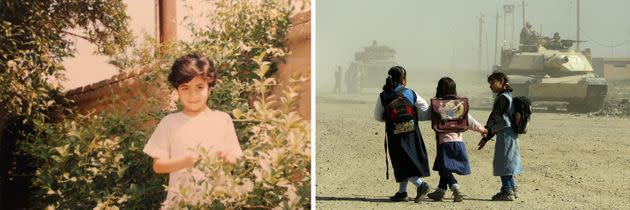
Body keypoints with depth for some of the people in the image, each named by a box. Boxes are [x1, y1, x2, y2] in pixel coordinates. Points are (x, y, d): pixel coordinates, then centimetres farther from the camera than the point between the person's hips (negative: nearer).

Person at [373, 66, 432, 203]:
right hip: (412, 132, 3)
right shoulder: (411, 94, -3)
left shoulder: (383, 96, -7)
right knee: (409, 160, 14)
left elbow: (378, 116, 3)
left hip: (394, 134, -3)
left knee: (401, 163, 1)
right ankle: (402, 192, 20)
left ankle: (420, 184, -18)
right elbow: (425, 111, 0)